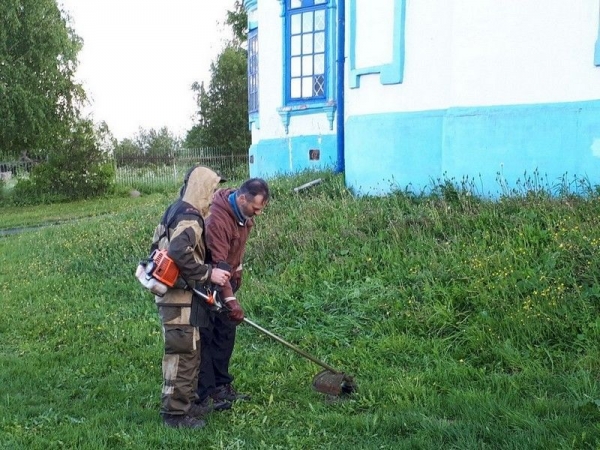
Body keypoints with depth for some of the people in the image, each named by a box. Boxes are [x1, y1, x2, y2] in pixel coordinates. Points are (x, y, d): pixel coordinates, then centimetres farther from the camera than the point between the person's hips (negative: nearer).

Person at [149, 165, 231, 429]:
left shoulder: (175, 211, 14)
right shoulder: (190, 219, -17)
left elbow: (157, 246, 19)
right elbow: (180, 256, -29)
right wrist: (209, 274, -21)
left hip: (170, 292, 10)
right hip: (179, 296, -10)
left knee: (189, 350, 18)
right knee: (183, 353, -4)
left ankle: (187, 402, 28)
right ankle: (175, 412, 4)